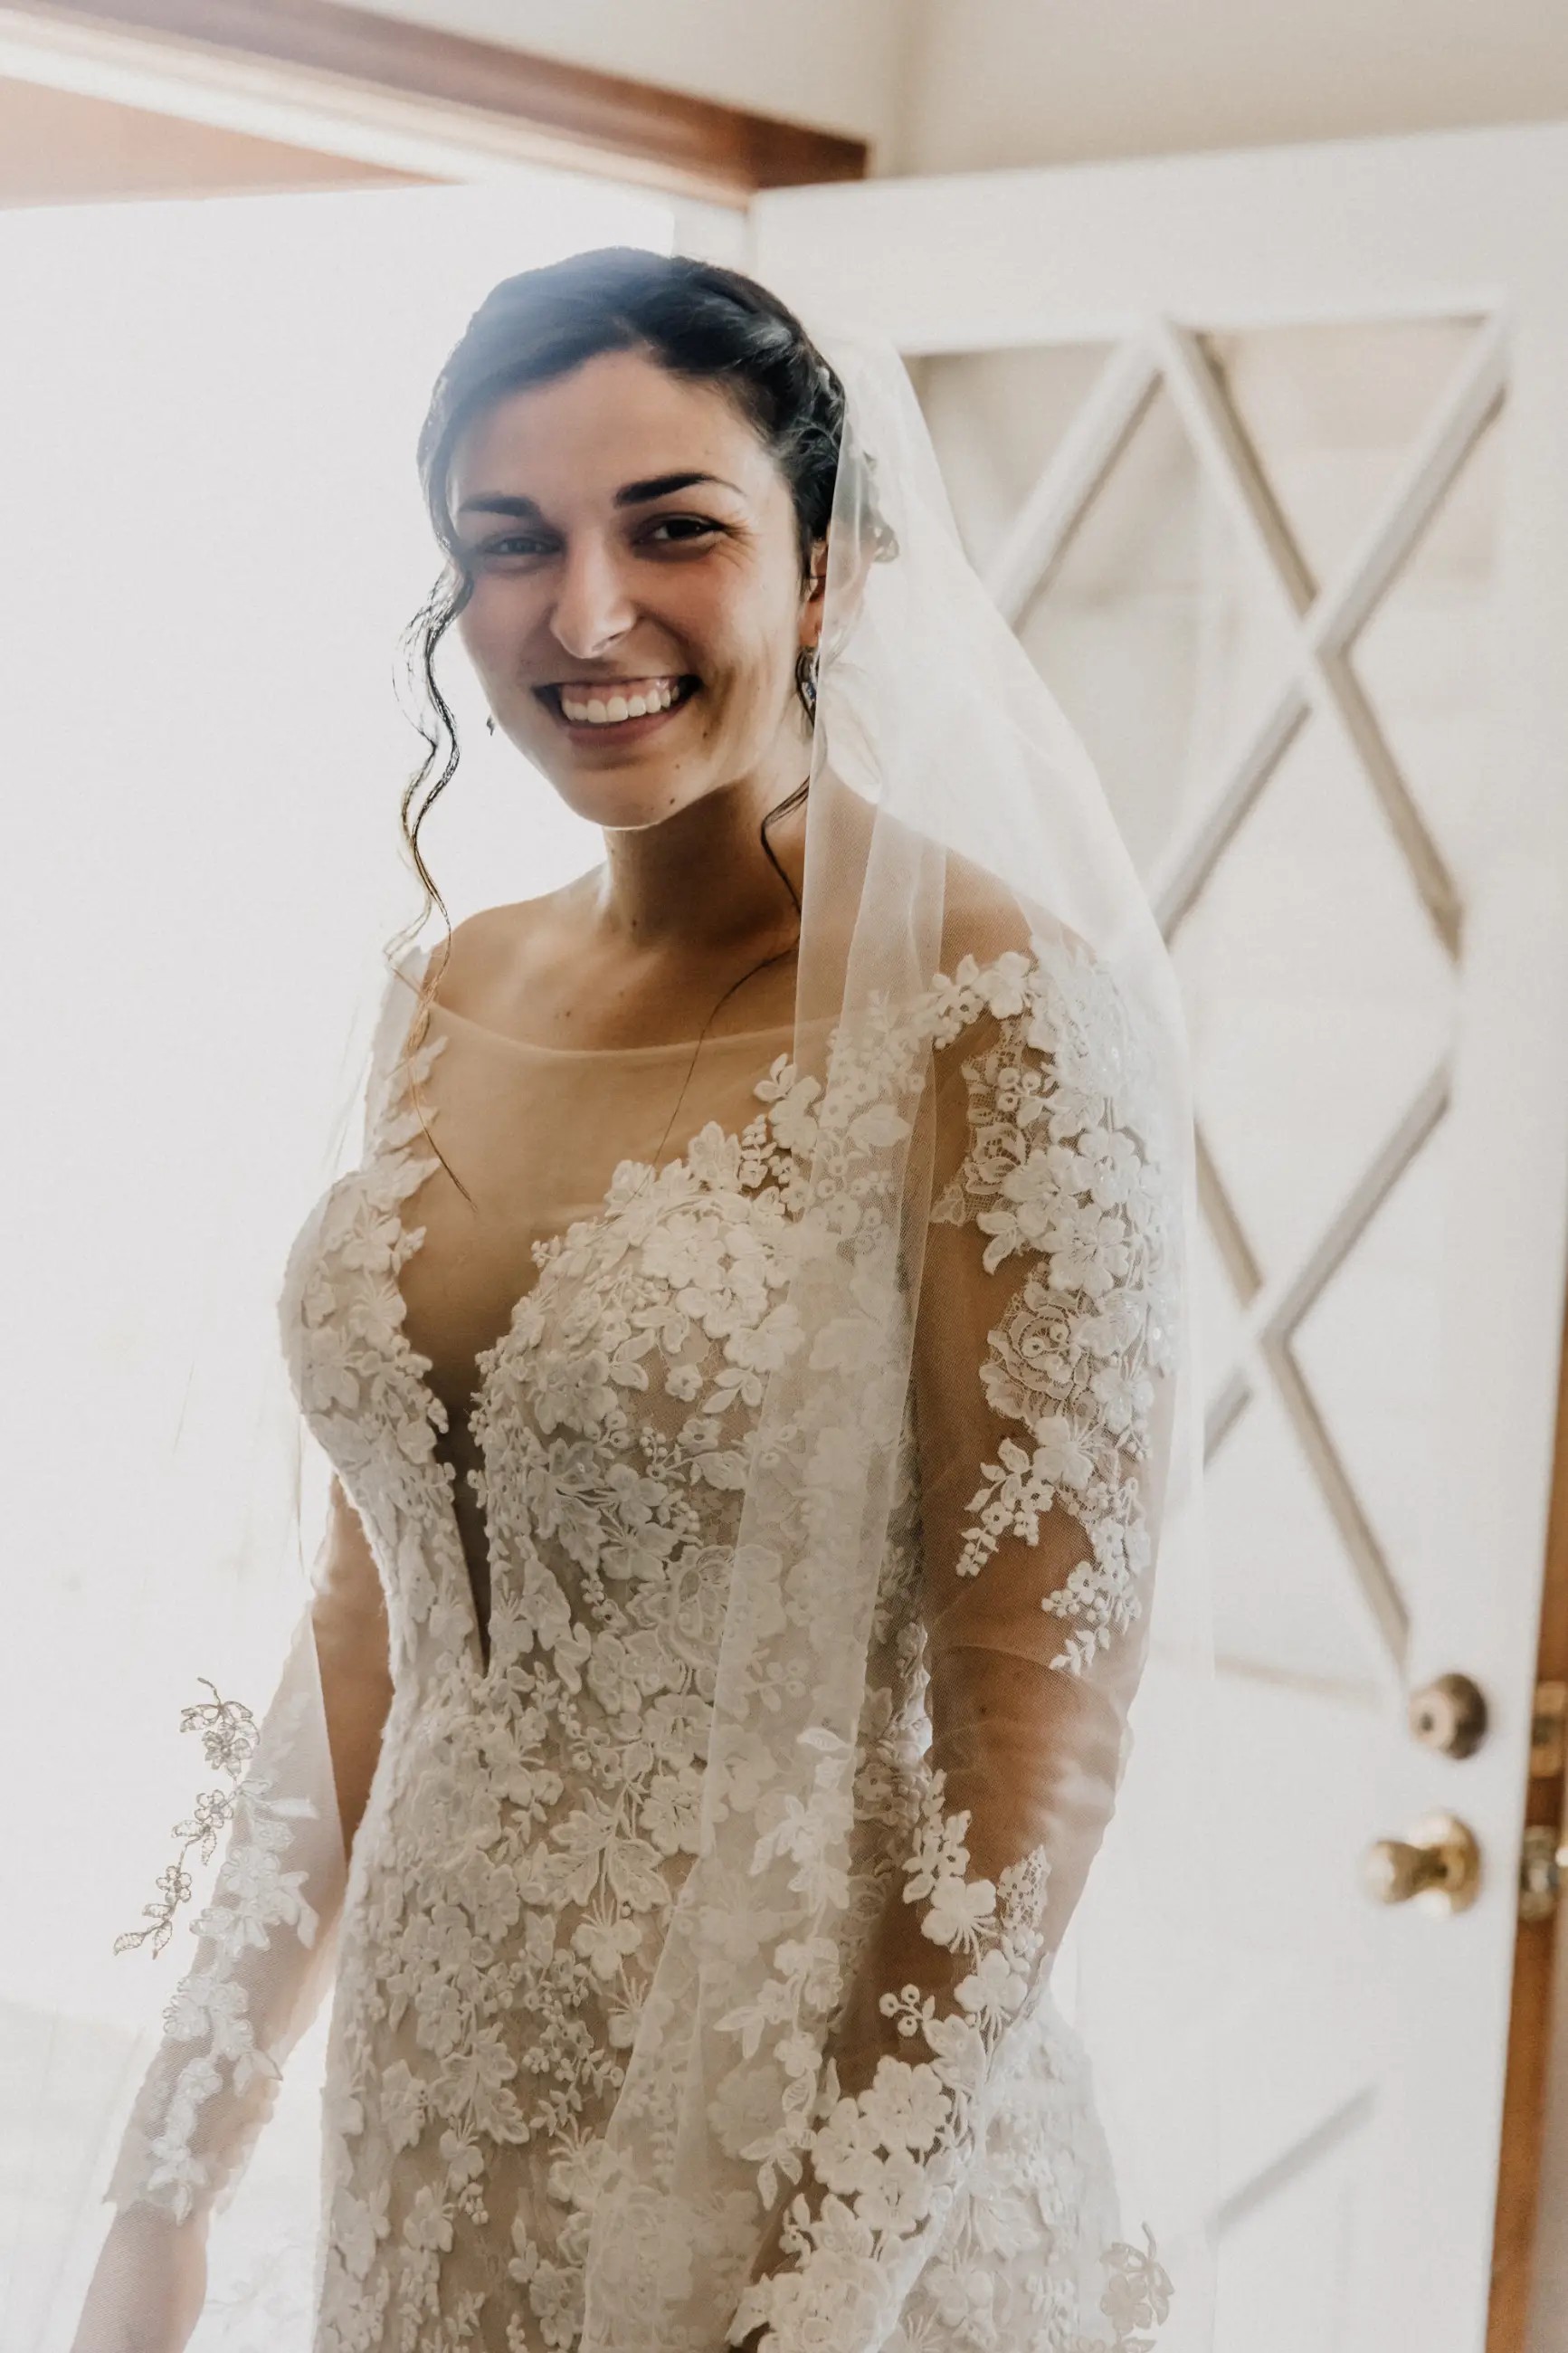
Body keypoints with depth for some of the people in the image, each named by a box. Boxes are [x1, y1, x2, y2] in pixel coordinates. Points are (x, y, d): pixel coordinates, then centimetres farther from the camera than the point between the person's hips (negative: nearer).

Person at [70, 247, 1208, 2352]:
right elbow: (373, 1612, 7)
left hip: (815, 2124, -6)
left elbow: (1043, 1721, -16)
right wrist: (175, 2181, 7)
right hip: (432, 2099, 6)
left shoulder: (996, 1012, -16)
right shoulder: (446, 1002, 2)